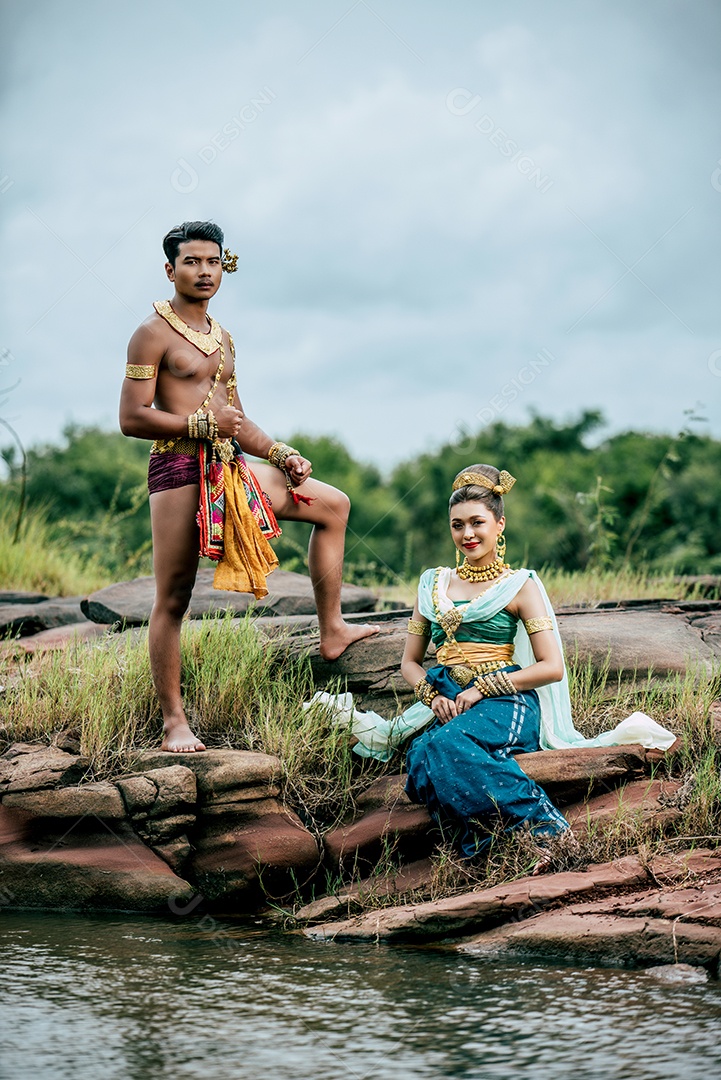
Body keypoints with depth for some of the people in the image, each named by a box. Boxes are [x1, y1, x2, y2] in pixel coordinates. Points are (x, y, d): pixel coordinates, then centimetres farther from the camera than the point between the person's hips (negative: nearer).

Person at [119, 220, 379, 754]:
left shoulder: (222, 338, 19)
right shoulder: (154, 334, -5)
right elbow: (132, 418, -12)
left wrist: (280, 454, 11)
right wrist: (202, 423, -16)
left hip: (231, 469, 8)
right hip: (179, 470, -8)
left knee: (333, 504, 11)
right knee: (173, 600, -6)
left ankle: (331, 630, 15)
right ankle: (174, 722, -1)